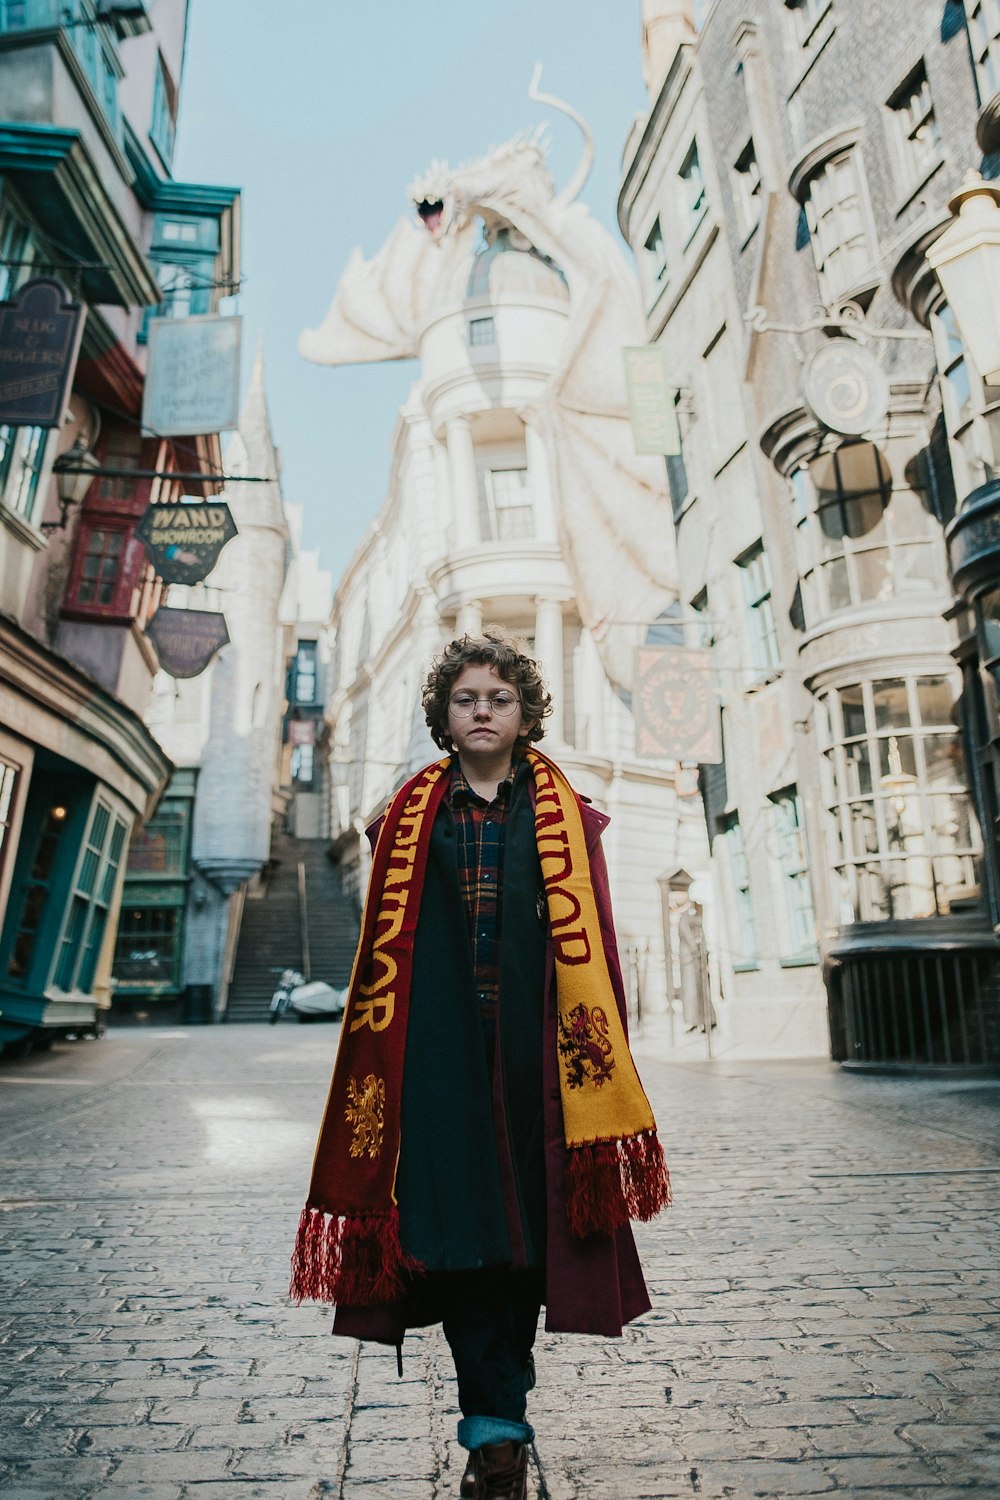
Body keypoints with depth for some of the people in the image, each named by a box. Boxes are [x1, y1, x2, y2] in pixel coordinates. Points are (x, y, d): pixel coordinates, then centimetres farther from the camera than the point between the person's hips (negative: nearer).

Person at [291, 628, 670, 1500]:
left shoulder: (565, 817, 8)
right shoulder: (412, 819, 10)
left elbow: (588, 939, 3)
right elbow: (385, 948, 7)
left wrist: (597, 1051, -4)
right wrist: (385, 1055, 2)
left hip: (532, 1039, 0)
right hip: (441, 1044, 0)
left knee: (526, 1214, 5)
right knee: (456, 1214, -4)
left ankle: (495, 1420, 25)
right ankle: (499, 1427, 7)